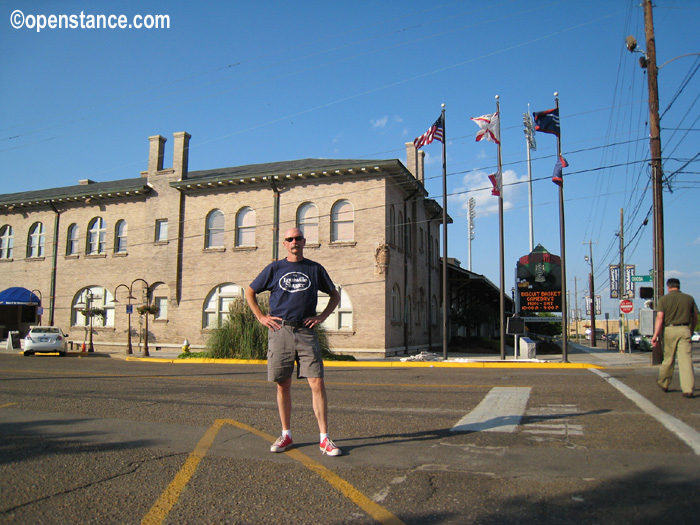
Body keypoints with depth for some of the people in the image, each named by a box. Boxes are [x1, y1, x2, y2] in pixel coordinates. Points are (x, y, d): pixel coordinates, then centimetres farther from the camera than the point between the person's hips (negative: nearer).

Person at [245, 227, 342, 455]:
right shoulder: (274, 268, 9)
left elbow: (335, 295, 19)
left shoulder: (315, 269, 10)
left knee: (317, 383, -7)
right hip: (280, 331, 1)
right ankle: (286, 435, 20)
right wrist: (261, 317, 7)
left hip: (305, 332, 0)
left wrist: (322, 317, 6)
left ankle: (324, 439, -1)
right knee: (283, 385, 6)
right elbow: (250, 292, 17)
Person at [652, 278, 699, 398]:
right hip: (685, 330, 1)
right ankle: (688, 389, -7)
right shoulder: (689, 298, 8)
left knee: (668, 359, 12)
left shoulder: (664, 299, -1)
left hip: (670, 330, -1)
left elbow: (660, 318, -9)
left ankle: (663, 384, 27)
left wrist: (655, 335, -10)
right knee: (686, 359, -2)